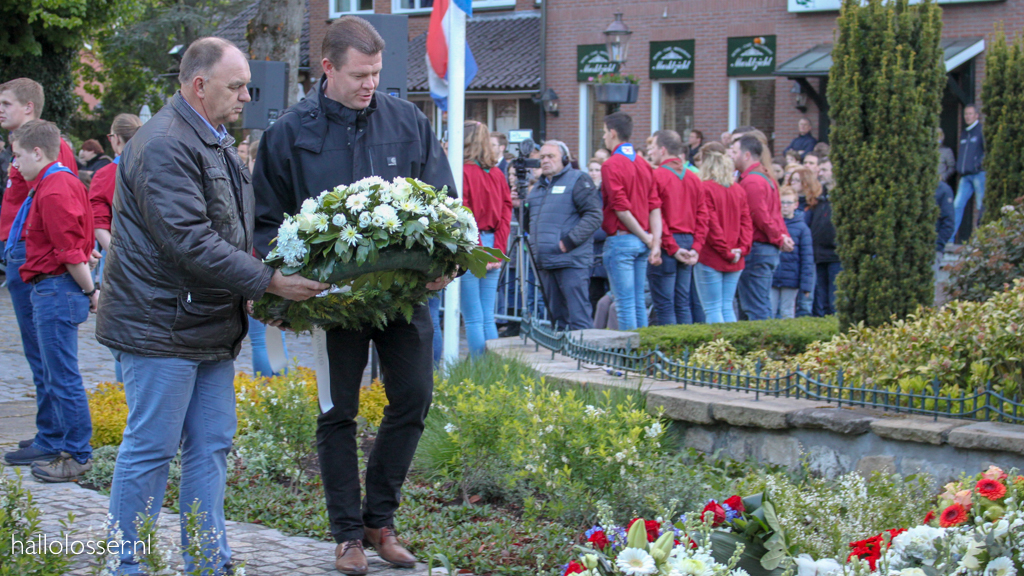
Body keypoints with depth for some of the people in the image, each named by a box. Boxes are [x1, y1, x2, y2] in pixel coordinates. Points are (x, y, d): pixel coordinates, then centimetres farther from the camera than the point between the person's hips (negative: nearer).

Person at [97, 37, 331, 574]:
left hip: (211, 325, 10)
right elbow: (188, 241, -24)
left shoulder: (216, 143, 18)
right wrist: (268, 281, -21)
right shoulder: (163, 147, -17)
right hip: (161, 325, -10)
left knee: (211, 446, 10)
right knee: (150, 449, -3)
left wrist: (261, 277, 12)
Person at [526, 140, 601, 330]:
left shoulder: (578, 180, -3)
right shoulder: (539, 186, 22)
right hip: (545, 261, 8)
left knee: (578, 315, -10)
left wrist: (568, 241, -18)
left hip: (571, 260, -8)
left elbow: (594, 216, -12)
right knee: (556, 316, 11)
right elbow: (528, 219, 28)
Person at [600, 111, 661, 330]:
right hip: (642, 242, 7)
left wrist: (646, 237, -6)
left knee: (625, 304, -4)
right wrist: (655, 241, -1)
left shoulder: (611, 165, -11)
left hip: (621, 240, -7)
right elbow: (655, 206, 4)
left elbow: (621, 208, -14)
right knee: (639, 302, 13)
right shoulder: (643, 164, 11)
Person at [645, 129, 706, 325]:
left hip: (667, 245, -6)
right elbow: (702, 214, 7)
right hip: (688, 241, 6)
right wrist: (696, 247, 4)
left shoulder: (655, 176, -8)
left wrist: (671, 248, -10)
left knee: (664, 305, -2)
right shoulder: (693, 177, 11)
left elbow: (656, 216, -13)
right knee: (683, 304, 10)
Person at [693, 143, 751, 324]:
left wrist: (725, 251, -8)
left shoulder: (705, 188, -11)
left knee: (713, 309, -3)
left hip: (711, 258, -6)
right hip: (734, 262, 6)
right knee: (727, 308, 13)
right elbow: (746, 222, 5)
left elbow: (708, 225, -13)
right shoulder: (739, 190, 8)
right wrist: (741, 249, -1)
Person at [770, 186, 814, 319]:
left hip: (791, 280, -1)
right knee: (769, 312, 2)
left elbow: (807, 258, -2)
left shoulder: (802, 228, -1)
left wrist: (806, 284, -6)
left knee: (787, 313, 7)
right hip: (770, 278, 1)